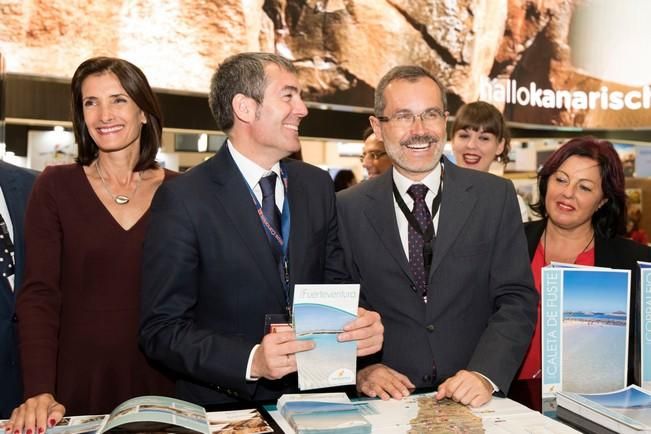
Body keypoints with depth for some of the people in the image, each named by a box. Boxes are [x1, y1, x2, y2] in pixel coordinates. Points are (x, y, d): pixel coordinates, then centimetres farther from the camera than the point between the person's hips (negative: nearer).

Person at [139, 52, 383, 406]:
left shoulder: (317, 185, 4)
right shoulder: (182, 200, -10)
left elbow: (336, 285, 11)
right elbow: (160, 330, -11)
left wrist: (360, 322, -10)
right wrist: (251, 361, -24)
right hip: (226, 406, -4)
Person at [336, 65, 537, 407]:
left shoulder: (496, 196, 3)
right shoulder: (348, 209, 3)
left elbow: (516, 299, -1)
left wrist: (486, 374, -15)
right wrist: (361, 369, -12)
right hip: (389, 399, -1)